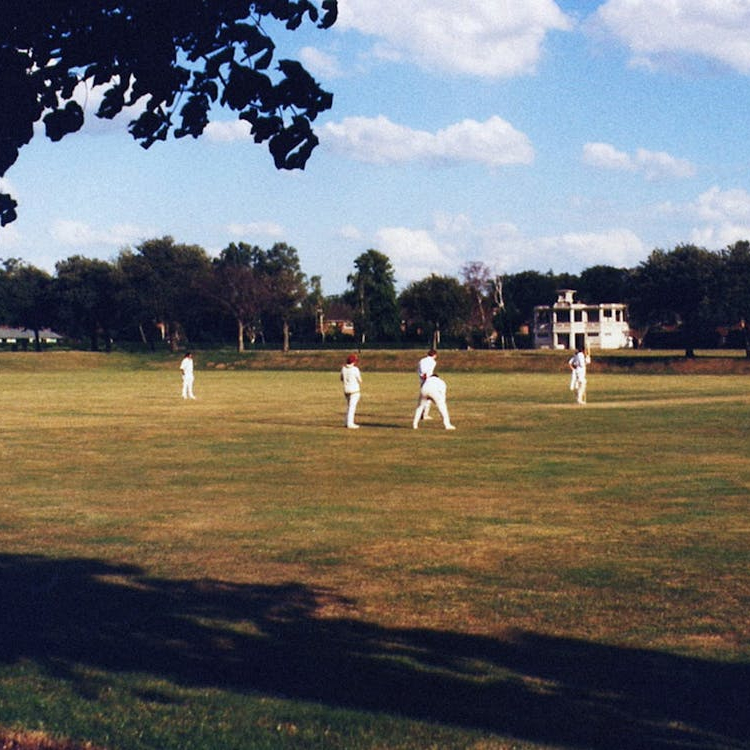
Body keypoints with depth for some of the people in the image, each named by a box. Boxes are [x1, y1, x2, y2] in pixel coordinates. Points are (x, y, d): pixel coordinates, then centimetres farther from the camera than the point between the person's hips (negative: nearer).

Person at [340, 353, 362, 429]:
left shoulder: (343, 368, 2)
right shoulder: (355, 369, -16)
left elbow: (342, 379, 14)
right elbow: (360, 380, -10)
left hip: (346, 390, 6)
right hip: (355, 390, -6)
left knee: (349, 406, 20)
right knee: (352, 406, -5)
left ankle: (347, 422, 22)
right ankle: (350, 424, -7)